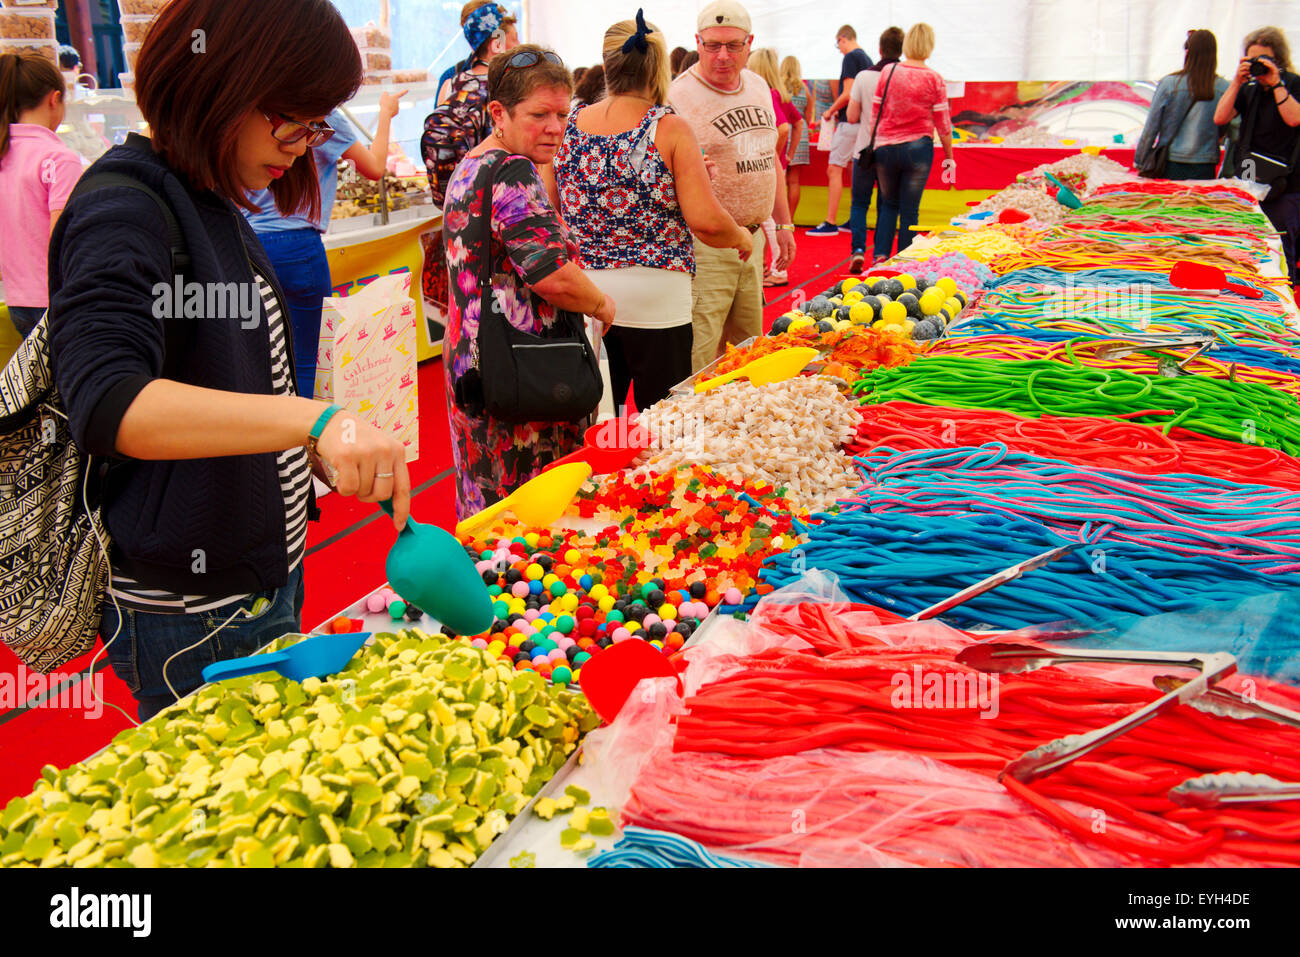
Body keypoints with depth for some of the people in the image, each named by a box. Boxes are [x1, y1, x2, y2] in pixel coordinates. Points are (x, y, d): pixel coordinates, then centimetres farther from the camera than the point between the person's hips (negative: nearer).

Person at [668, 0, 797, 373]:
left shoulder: (758, 87, 11)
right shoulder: (679, 97, -12)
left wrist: (783, 223, 21)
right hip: (704, 244, -7)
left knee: (748, 341, 15)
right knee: (698, 353, -8)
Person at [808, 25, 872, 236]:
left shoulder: (850, 58, -11)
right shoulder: (867, 59, 16)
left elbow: (848, 94, -18)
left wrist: (830, 111, -4)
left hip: (850, 123, -9)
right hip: (864, 122, 9)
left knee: (834, 170, -9)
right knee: (855, 170, 14)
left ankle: (831, 223, -13)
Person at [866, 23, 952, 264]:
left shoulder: (887, 72, 0)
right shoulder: (935, 80, -4)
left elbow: (874, 115, 4)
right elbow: (943, 124, 0)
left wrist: (874, 146, 14)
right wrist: (949, 156, 10)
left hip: (885, 148, 2)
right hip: (917, 148, -2)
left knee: (889, 204, 17)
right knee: (909, 209, 7)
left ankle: (881, 254, 2)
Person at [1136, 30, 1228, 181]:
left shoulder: (1168, 84, -7)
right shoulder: (1224, 88, -4)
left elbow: (1150, 129, -2)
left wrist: (1139, 161, 8)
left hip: (1171, 168, -1)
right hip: (1205, 169, 1)